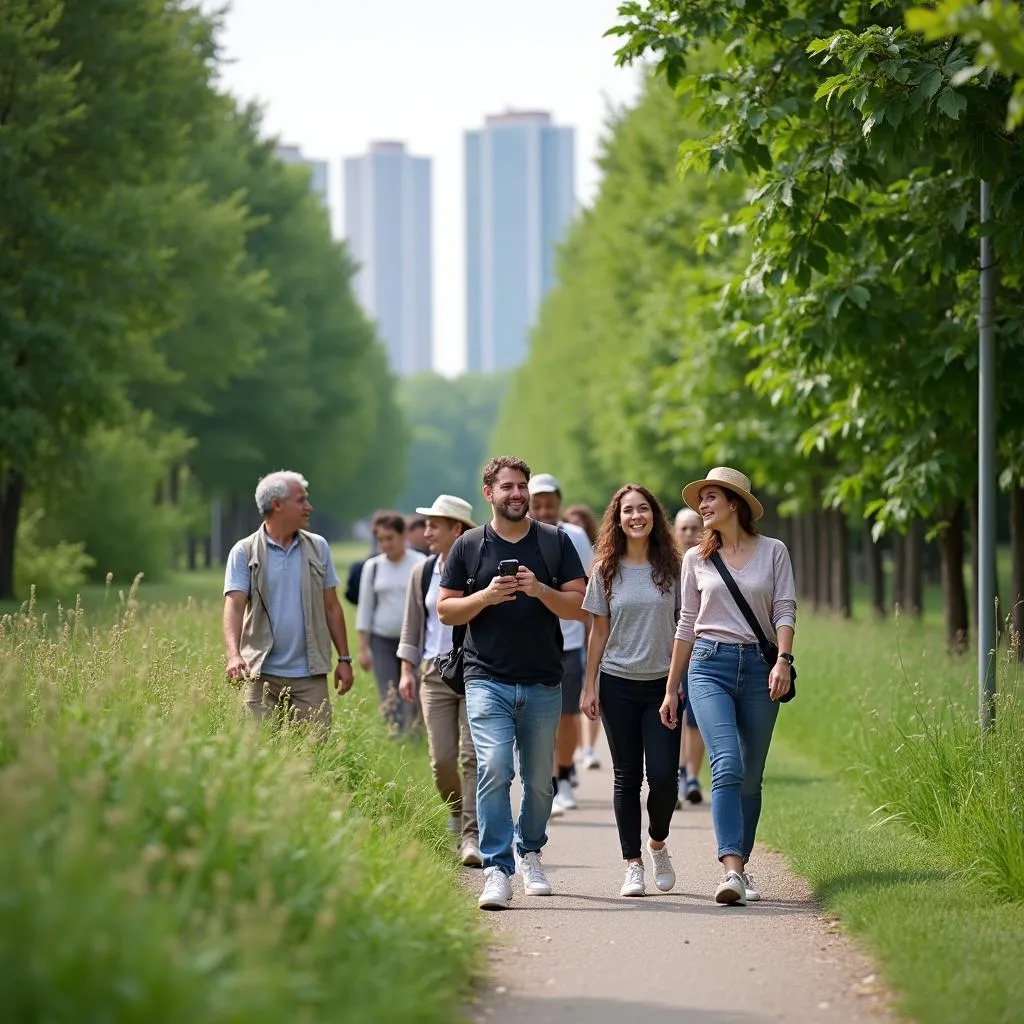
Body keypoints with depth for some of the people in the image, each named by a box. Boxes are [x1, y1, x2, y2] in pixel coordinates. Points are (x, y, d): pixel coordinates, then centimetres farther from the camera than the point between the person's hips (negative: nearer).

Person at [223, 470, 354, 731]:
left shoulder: (317, 547, 10)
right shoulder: (244, 552, 0)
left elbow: (331, 607, 14)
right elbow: (234, 606, -10)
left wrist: (344, 659, 10)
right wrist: (233, 654, -26)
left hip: (310, 676, 2)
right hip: (262, 674, -2)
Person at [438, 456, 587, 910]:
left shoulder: (555, 542, 7)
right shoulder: (469, 545, 6)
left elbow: (580, 606, 3)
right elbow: (445, 610, 6)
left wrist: (540, 590, -14)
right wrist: (486, 596, -11)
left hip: (543, 682, 2)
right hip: (487, 679, -2)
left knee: (539, 779, 9)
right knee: (493, 770, -16)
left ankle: (529, 854, 31)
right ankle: (497, 869, -17)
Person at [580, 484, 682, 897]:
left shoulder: (671, 568, 3)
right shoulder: (607, 571, 4)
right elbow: (599, 631, 6)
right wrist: (589, 686, 2)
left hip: (663, 684, 0)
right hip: (618, 683, 0)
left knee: (663, 774, -9)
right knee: (627, 776, 2)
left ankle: (657, 843, 18)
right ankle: (633, 865, 8)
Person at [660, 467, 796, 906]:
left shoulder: (773, 552, 7)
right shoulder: (696, 559, 11)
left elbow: (785, 611, 2)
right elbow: (687, 624, 15)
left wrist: (783, 660, -15)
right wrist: (671, 688, 14)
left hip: (758, 667, 1)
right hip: (709, 665, -1)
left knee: (750, 778, 5)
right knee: (727, 765, -19)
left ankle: (740, 868, 16)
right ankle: (732, 870, -28)